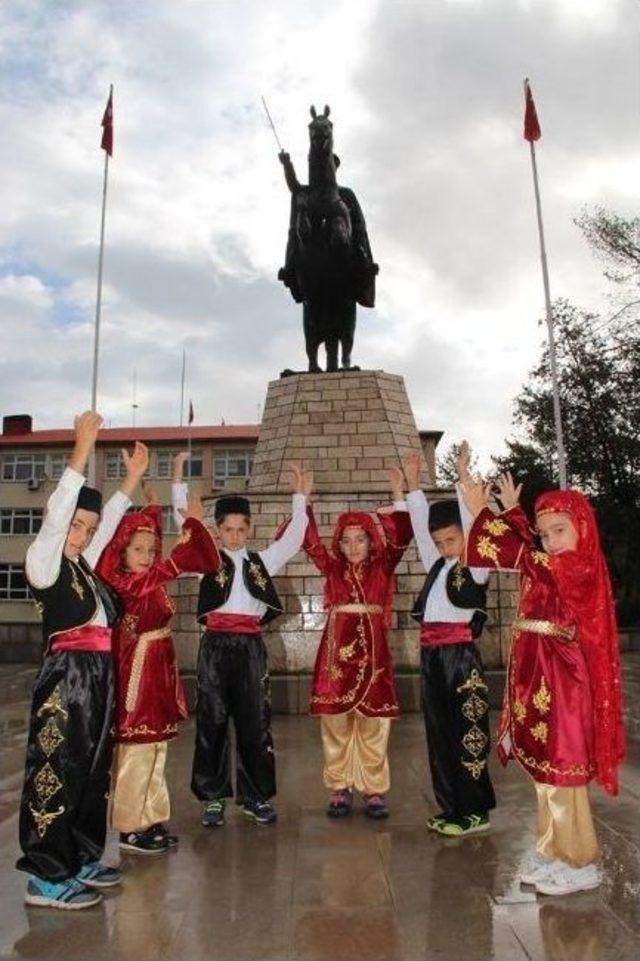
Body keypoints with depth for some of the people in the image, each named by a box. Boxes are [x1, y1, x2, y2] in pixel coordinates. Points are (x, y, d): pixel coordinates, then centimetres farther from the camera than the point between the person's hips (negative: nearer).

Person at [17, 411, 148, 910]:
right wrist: (82, 450, -25)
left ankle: (81, 858, 28)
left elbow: (110, 519, 22)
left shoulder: (83, 565, 14)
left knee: (91, 770, 15)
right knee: (56, 771, -1)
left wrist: (134, 475, 21)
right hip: (65, 677, -9)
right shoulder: (43, 561, -7)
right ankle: (46, 878, 10)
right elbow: (56, 511, -19)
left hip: (96, 677, 9)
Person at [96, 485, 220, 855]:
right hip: (139, 672, -9)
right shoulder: (125, 583, -15)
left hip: (158, 672, 9)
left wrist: (154, 508, 15)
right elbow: (175, 563, -20)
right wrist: (192, 522, -14)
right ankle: (131, 829, 14)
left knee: (155, 751, 15)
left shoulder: (148, 580, 7)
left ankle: (151, 821, 26)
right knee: (137, 752, 1)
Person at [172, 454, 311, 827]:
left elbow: (292, 538, 6)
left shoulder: (262, 560, 11)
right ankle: (213, 797, 18)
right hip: (216, 645, -2)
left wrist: (301, 497, -1)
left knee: (255, 721, 7)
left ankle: (256, 795, 21)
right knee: (212, 721, 4)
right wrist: (179, 482, -11)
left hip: (251, 645, 2)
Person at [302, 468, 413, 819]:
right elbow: (311, 542, -1)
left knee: (373, 725, 6)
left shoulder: (382, 567, 4)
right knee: (335, 724, 6)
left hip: (372, 648, -1)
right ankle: (340, 789, 19)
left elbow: (400, 537, -7)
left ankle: (374, 790, 18)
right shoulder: (332, 567, 6)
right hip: (337, 648, 1)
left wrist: (398, 494, -15)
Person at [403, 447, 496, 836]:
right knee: (440, 732, 11)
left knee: (467, 730, 0)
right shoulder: (437, 566, 15)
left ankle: (476, 811, 13)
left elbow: (472, 522, -11)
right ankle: (451, 807, 23)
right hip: (432, 654, 7)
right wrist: (413, 483, 12)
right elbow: (420, 527, 15)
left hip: (461, 653, -7)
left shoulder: (476, 566, -2)